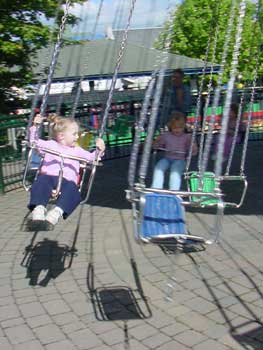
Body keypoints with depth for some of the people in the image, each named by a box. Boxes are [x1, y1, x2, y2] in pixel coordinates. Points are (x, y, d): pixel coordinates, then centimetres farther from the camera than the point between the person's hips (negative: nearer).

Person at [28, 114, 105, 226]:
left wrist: (99, 150, 5)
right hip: (48, 176, -1)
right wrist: (35, 127, 7)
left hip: (67, 180, 1)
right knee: (41, 182, -37)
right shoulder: (51, 144, 26)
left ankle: (57, 211, -53)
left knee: (73, 190, -35)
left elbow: (91, 158, 25)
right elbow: (34, 141, 22)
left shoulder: (77, 150, 31)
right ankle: (39, 208, -50)